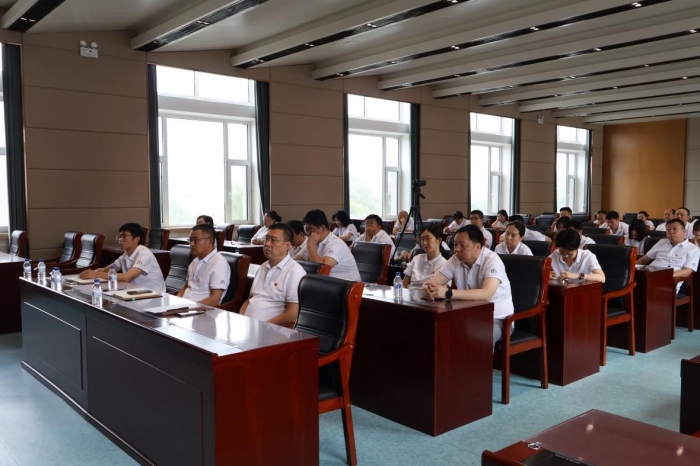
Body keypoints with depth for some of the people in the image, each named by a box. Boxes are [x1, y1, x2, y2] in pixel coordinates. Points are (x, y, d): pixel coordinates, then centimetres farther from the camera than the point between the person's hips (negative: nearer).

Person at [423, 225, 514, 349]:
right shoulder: (456, 259, -1)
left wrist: (448, 293, -44)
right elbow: (433, 282, -5)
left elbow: (486, 294, -36)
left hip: (497, 319, -5)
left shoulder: (492, 260, -20)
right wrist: (427, 287, -31)